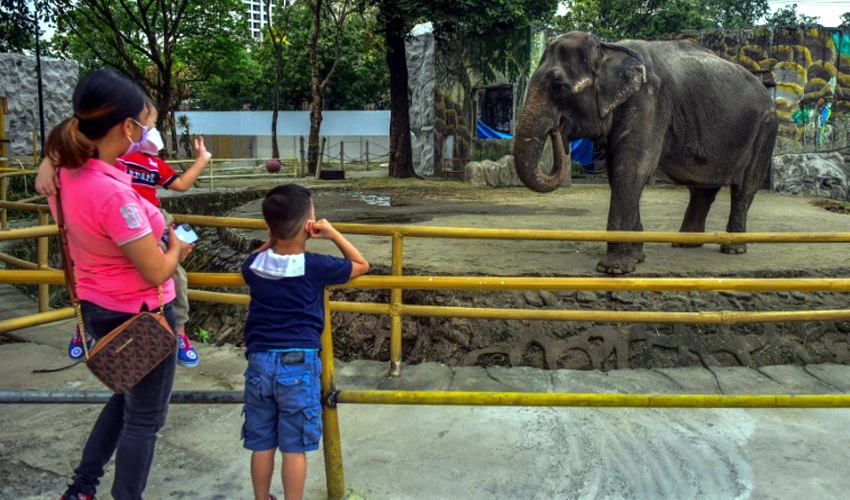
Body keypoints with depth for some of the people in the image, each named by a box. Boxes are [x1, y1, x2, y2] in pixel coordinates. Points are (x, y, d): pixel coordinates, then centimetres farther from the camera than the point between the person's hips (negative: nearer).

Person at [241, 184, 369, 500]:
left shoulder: (254, 266, -1)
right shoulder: (316, 267, -11)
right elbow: (361, 265, 4)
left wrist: (272, 240, 15)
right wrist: (333, 234, 4)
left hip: (259, 362, 4)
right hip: (299, 365, -4)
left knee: (261, 444, 15)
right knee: (294, 447, 6)